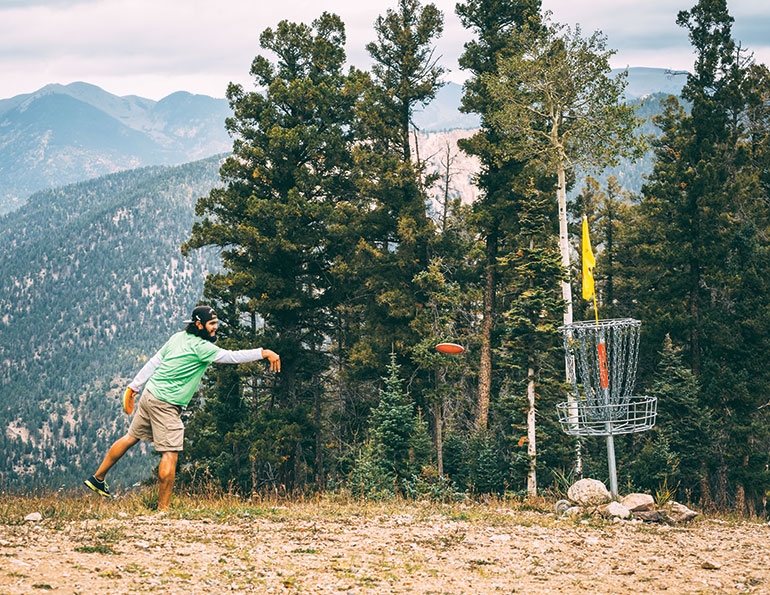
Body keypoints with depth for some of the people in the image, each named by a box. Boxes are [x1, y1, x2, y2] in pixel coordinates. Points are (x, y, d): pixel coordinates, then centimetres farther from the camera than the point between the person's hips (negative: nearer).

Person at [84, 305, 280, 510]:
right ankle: (163, 509, -7)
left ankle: (98, 478, 31)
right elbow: (233, 356, -20)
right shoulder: (201, 347, -16)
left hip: (149, 395, 9)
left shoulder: (178, 337, 8)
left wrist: (134, 386, 16)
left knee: (131, 437, 21)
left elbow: (154, 362, 12)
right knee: (170, 454, -7)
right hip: (166, 405, -9)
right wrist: (264, 353, -16)